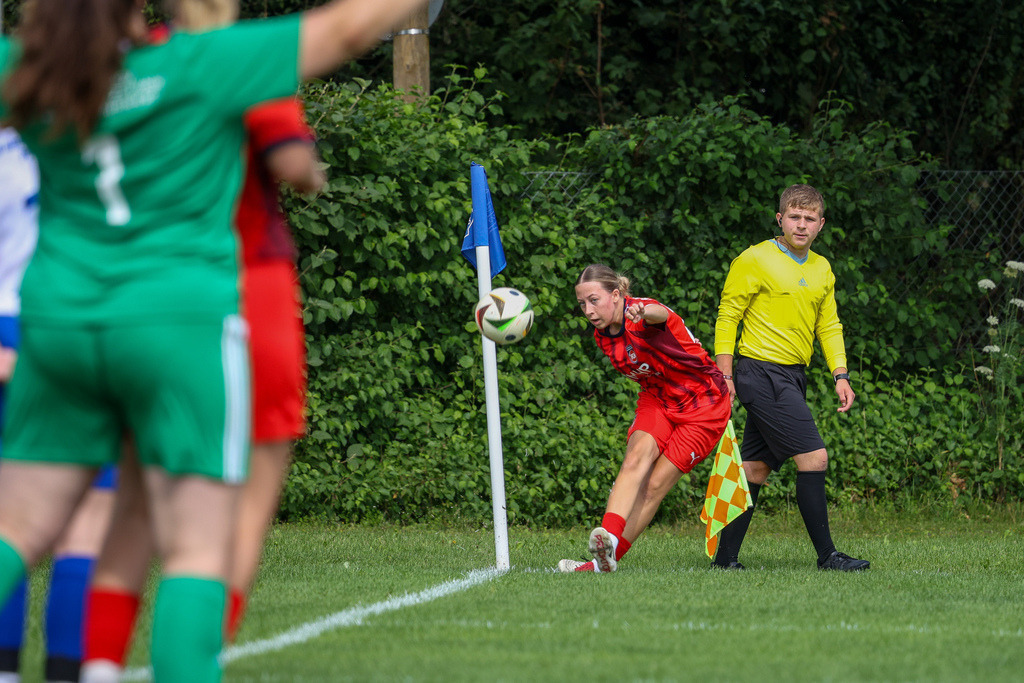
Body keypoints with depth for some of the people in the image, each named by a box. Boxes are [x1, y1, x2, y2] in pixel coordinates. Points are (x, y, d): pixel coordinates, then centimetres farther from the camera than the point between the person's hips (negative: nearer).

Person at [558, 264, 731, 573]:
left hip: (703, 405, -5)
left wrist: (646, 313, -78)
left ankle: (604, 562, -6)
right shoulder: (602, 336, -3)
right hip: (657, 399, 5)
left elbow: (658, 314, -53)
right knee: (637, 456, -25)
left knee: (655, 485, -11)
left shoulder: (642, 311, -26)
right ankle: (608, 536, -42)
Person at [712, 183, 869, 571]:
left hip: (791, 378, 8)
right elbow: (728, 316, -6)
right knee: (813, 457, -13)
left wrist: (840, 375, 8)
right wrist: (725, 375, -11)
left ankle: (726, 556, 12)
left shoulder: (822, 270, 15)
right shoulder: (755, 260, -7)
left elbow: (829, 326, 20)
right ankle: (826, 554, -10)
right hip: (763, 373, -8)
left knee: (756, 469, 8)